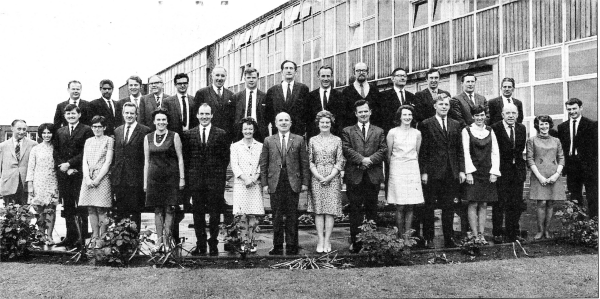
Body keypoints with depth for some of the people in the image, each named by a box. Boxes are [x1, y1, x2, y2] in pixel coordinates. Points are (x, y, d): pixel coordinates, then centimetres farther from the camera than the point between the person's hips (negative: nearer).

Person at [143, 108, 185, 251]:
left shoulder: (174, 136, 1)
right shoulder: (148, 138, 9)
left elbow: (180, 159, 1)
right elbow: (146, 161, 12)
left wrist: (182, 178, -4)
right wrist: (145, 181, 8)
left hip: (171, 177, -2)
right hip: (154, 177, 2)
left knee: (169, 209, -3)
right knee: (157, 210, 4)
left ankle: (167, 239, 3)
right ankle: (160, 240, 9)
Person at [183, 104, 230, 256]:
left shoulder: (221, 134, 2)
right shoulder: (188, 134, 7)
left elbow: (225, 158, 2)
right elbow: (185, 158, 7)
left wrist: (220, 176, -4)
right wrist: (188, 179, 1)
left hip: (215, 180, -1)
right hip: (196, 180, 2)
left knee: (214, 213, 3)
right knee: (198, 213, 6)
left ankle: (213, 244, 13)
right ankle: (200, 245, 14)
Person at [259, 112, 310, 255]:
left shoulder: (299, 140, 8)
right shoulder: (268, 141, 9)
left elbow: (304, 163, 6)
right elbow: (263, 164, 8)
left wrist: (305, 182, 0)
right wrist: (264, 183, 1)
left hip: (293, 183, 0)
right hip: (275, 183, 1)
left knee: (292, 216, 2)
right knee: (277, 217, 4)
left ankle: (292, 247, 10)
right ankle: (277, 247, 13)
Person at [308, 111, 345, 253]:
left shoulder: (337, 140, 5)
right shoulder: (313, 140, 7)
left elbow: (340, 161, 2)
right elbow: (310, 161, 5)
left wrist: (330, 177, -9)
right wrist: (319, 176, -8)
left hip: (333, 178, -1)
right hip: (316, 178, 1)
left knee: (330, 210, -2)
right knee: (318, 211, -1)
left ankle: (327, 241, 1)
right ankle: (320, 241, 3)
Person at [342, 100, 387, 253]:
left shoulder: (379, 132, 15)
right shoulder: (347, 131, 10)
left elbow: (383, 150, 3)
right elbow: (346, 150, -3)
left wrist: (370, 159, -13)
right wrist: (361, 159, -15)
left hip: (373, 176, 2)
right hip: (354, 176, -1)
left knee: (372, 209, 6)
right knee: (355, 210, -1)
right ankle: (355, 242, 2)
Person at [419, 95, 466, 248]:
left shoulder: (456, 125, 12)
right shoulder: (426, 124, -1)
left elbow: (460, 150, 12)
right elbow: (423, 151, -4)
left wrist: (461, 170, 5)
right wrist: (423, 172, -9)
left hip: (451, 172, 4)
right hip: (433, 172, -4)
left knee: (449, 207, 8)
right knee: (429, 207, 3)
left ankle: (449, 238, 16)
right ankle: (428, 238, 11)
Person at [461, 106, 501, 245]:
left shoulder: (490, 131, 11)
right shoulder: (467, 131, 0)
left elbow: (495, 153, 8)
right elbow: (466, 153, -4)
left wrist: (494, 172, -1)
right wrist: (469, 172, -11)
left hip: (487, 173, 3)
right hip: (473, 172, -3)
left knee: (484, 205, 4)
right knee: (473, 204, -4)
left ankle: (481, 234, 8)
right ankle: (475, 234, 0)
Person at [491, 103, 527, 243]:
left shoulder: (522, 128, 10)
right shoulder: (495, 128, -9)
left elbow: (521, 148, 16)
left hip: (518, 170, 5)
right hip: (501, 170, -5)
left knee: (516, 204, 9)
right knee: (499, 204, -1)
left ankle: (513, 233, 19)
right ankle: (497, 234, 7)